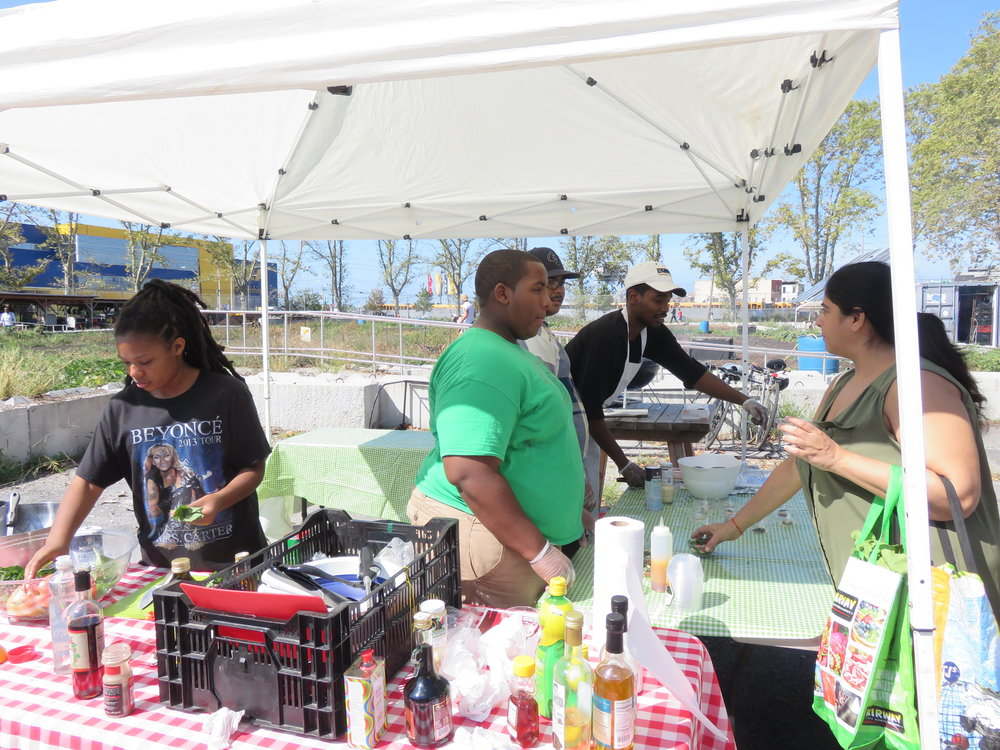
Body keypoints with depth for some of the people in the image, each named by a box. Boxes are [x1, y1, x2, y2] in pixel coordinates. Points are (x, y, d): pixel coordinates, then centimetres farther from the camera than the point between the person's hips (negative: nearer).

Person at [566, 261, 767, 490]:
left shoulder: (652, 333, -4)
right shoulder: (606, 335, -29)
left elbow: (691, 371, 3)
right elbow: (590, 406, -28)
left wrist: (743, 400, -7)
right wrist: (623, 464, -21)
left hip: (586, 421, 8)